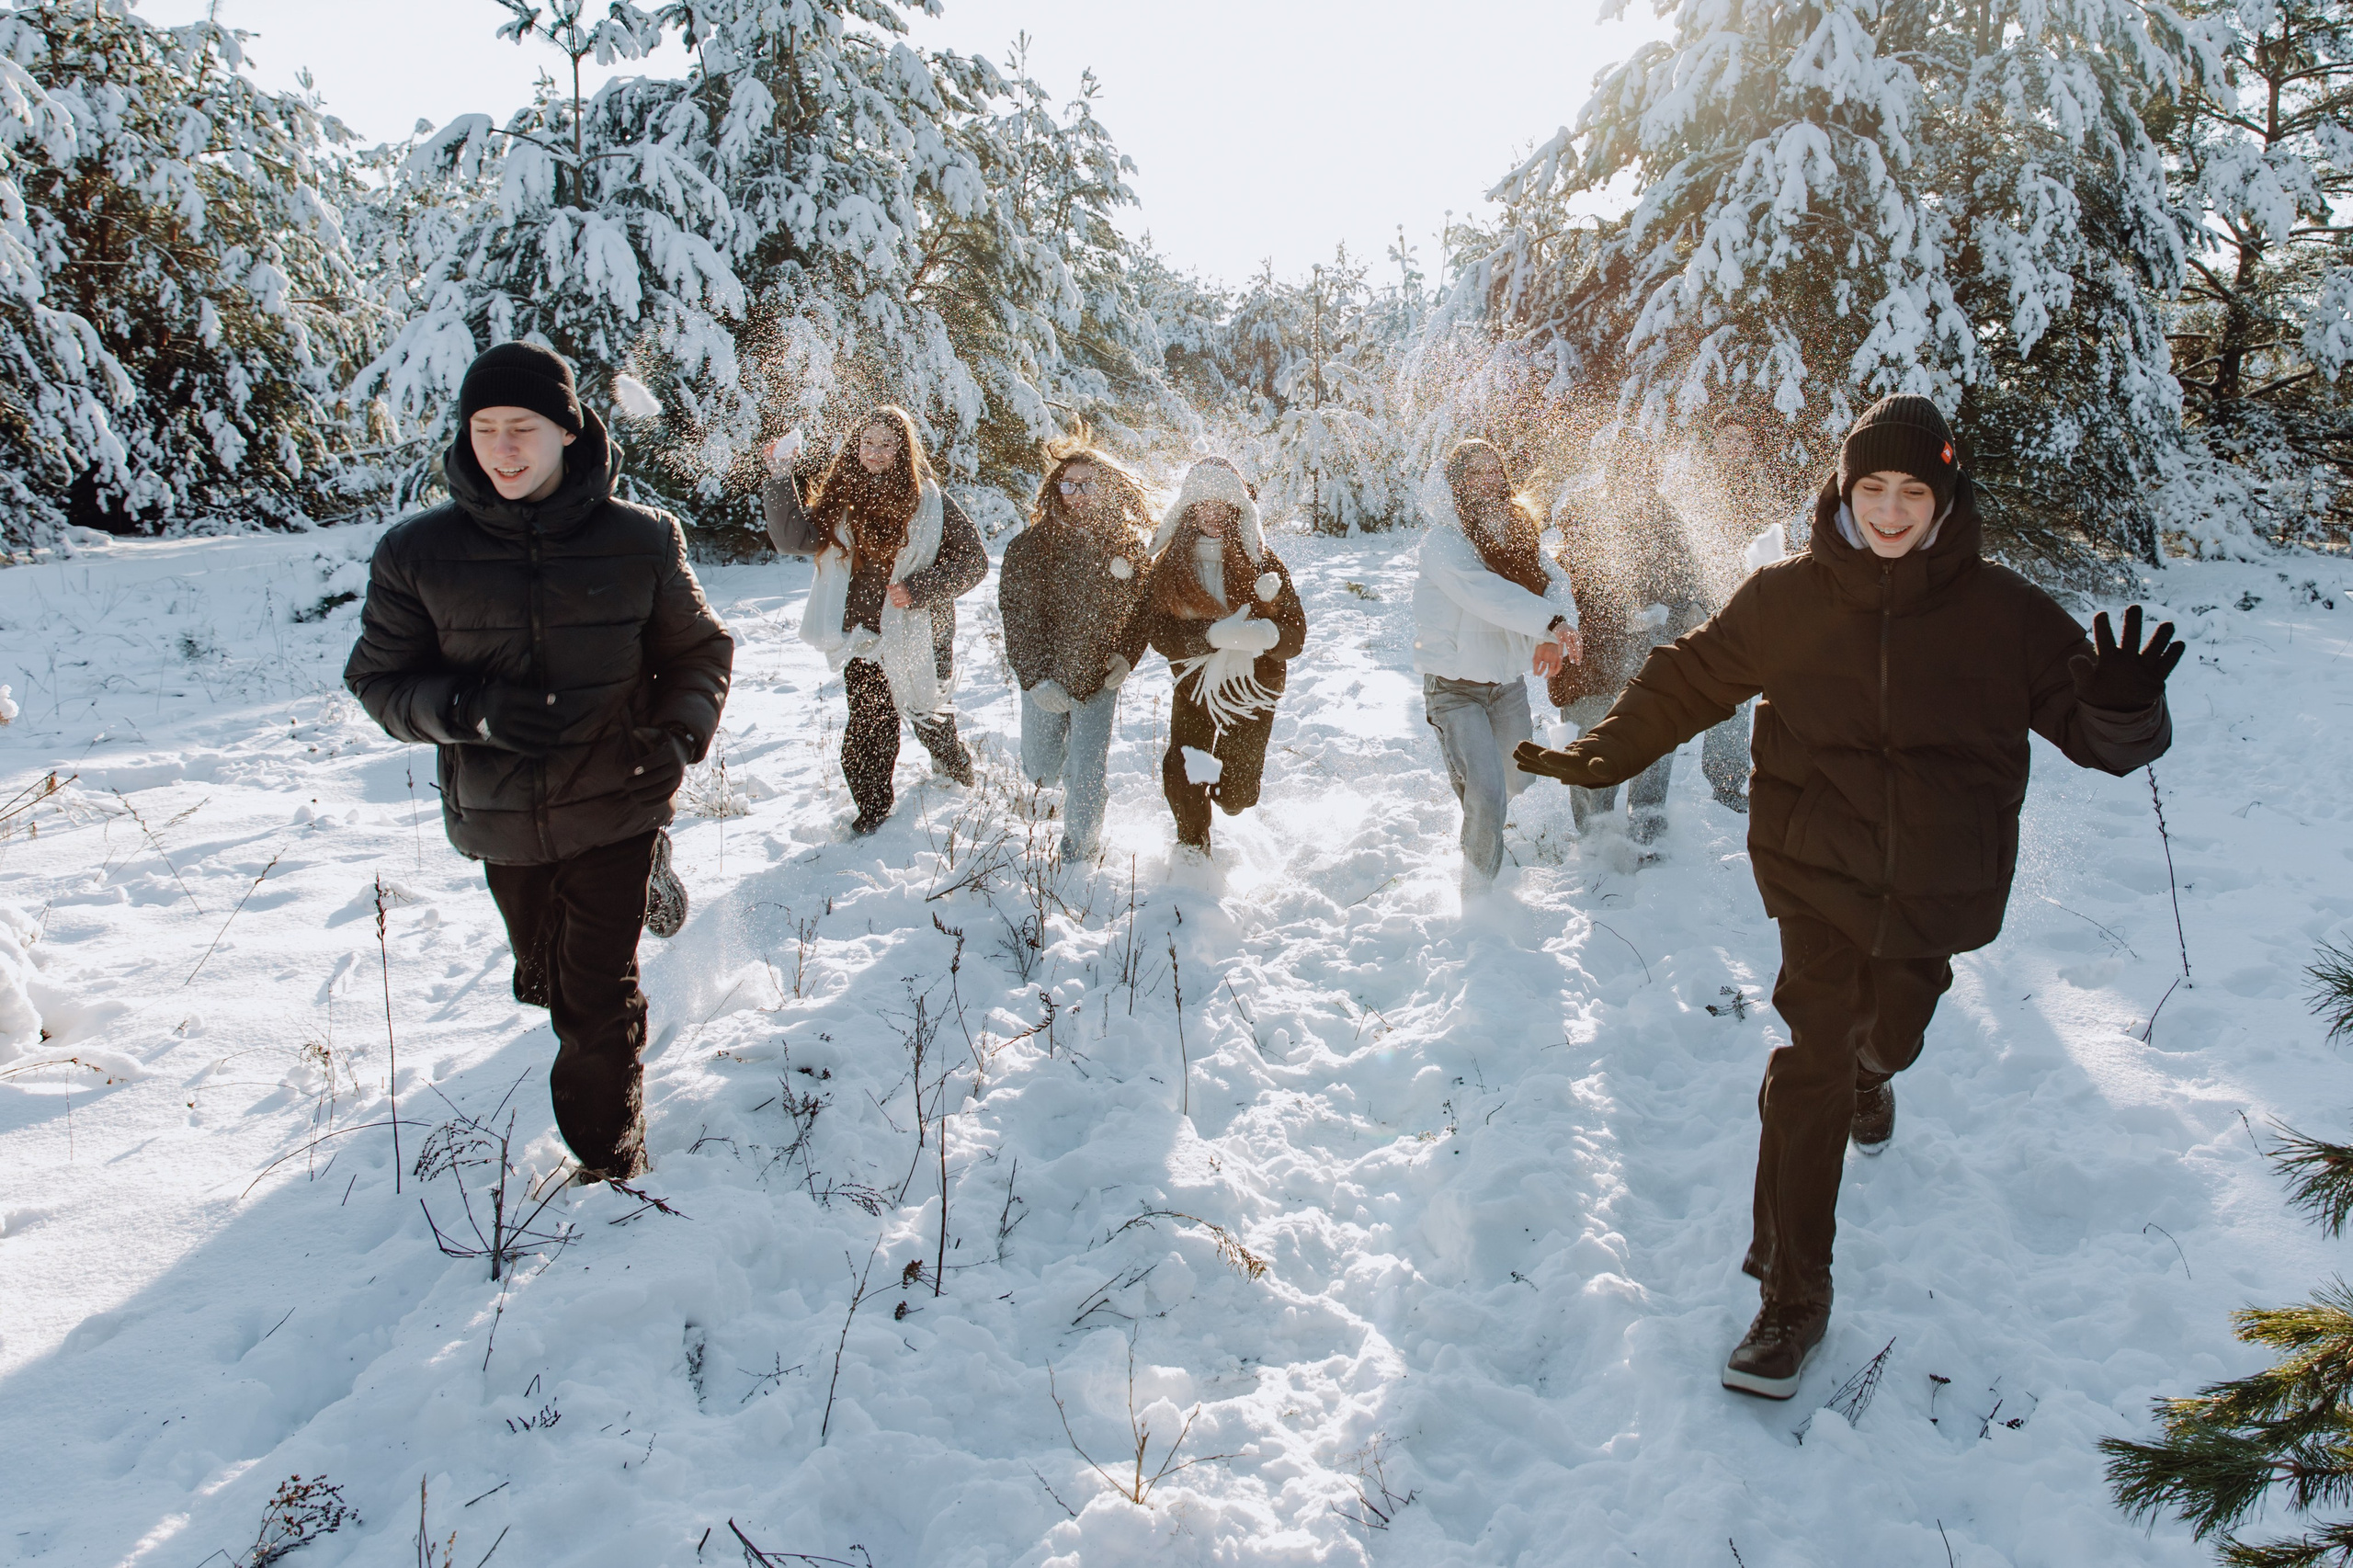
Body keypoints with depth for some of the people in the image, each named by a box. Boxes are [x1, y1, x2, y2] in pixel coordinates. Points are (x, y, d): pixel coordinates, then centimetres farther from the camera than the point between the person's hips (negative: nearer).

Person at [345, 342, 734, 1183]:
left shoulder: (640, 541, -8)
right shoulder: (419, 554, -7)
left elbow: (700, 652, 4)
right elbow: (378, 679, -1)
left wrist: (679, 735, -14)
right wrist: (468, 709, -21)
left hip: (616, 807, -2)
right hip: (500, 820, 3)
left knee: (599, 999, -3)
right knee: (549, 982, 22)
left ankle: (610, 1163, 18)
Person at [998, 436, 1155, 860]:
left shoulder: (1132, 546, -5)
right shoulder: (1031, 547, -13)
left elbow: (1143, 607, 7)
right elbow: (1018, 620, -13)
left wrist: (1127, 656, -7)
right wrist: (1038, 679, -21)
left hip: (1099, 678, 0)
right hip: (1044, 679, 0)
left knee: (1087, 777, -3)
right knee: (1041, 768, 13)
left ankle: (1079, 850, 25)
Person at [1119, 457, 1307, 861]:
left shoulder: (1262, 563, -5)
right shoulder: (1168, 564, -4)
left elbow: (1295, 634, -9)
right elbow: (1158, 631, -14)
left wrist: (1264, 635, -32)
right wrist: (1215, 634, -30)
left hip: (1252, 690, 0)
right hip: (1194, 686, 0)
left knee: (1237, 798, 9)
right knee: (1181, 776, -19)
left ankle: (1230, 771, 49)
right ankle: (1192, 844, 13)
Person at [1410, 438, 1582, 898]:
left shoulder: (1519, 534, 8)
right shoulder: (1442, 540, -13)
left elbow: (1554, 584, -2)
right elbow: (1485, 594, -27)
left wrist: (1553, 635, -23)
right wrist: (1551, 622, -33)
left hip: (1509, 682, 6)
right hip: (1455, 685, -6)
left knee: (1520, 784, 18)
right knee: (1487, 795, -16)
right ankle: (1477, 900, 2)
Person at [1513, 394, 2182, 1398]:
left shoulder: (2002, 611, -6)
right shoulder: (1790, 598, -5)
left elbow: (2083, 718, -3)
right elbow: (1691, 678, 6)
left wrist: (2124, 711, -27)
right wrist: (1605, 753, -1)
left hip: (1936, 887, 2)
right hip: (1820, 872, -2)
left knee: (1885, 1037, 21)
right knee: (1812, 1063, -10)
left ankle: (1872, 1069, 64)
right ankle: (1790, 1297, 1)